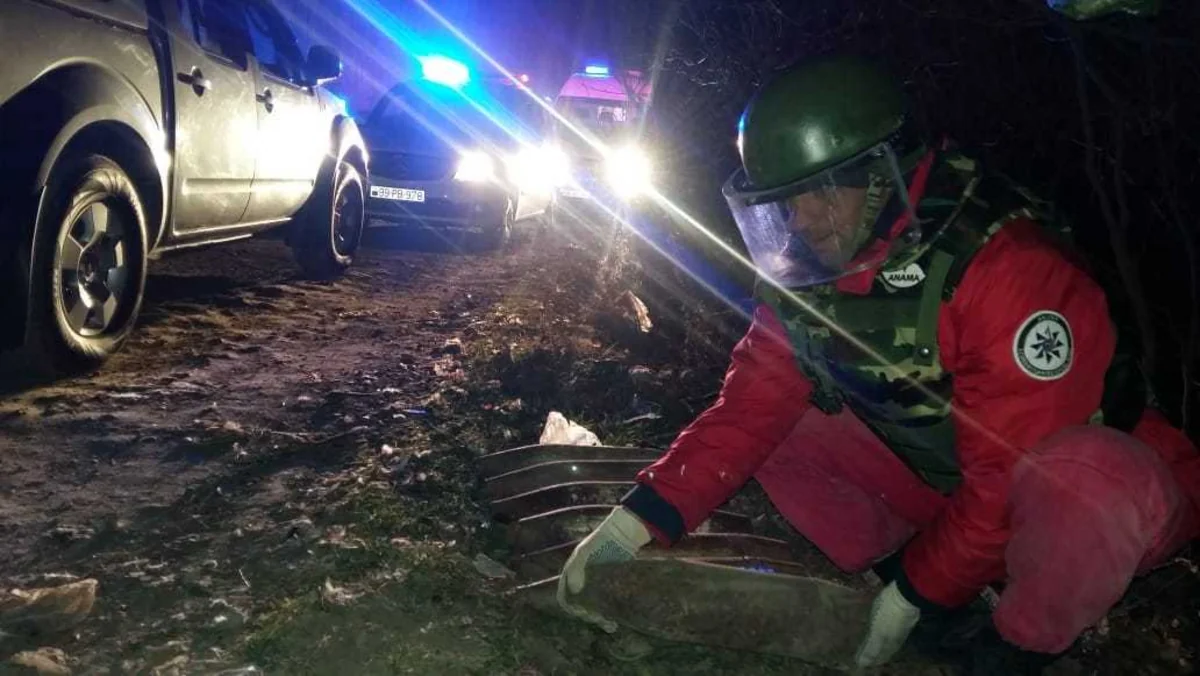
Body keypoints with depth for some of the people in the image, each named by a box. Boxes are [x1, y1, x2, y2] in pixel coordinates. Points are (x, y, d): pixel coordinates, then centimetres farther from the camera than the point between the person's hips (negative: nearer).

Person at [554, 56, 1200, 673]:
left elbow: (1014, 477, -27)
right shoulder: (807, 272, -8)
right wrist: (637, 521, -21)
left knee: (1087, 487, -40)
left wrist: (917, 591, -17)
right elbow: (750, 406, -10)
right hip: (935, 483, 6)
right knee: (775, 429, -7)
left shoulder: (1010, 272, -29)